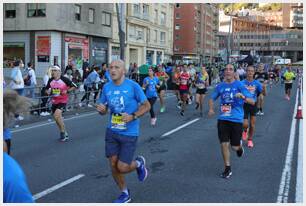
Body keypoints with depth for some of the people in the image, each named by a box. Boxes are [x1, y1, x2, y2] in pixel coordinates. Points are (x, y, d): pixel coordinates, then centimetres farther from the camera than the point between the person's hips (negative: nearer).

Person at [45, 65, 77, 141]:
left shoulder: (64, 79, -13)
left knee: (57, 115, -23)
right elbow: (47, 89, 16)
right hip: (54, 101, 6)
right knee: (56, 117, 11)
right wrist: (48, 92, -6)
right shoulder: (50, 80, 1)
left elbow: (74, 86, -7)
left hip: (63, 101, -6)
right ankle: (64, 133, 30)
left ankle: (63, 132, -4)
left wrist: (67, 91, -18)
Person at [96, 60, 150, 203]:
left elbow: (146, 105, -5)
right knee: (113, 165, 7)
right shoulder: (107, 87, 2)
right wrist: (101, 109, -12)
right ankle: (125, 194, 30)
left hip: (129, 133, -4)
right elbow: (103, 110, 12)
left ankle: (139, 163, 29)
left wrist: (133, 116, -21)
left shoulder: (133, 86, -11)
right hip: (112, 131, 4)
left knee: (122, 168, -6)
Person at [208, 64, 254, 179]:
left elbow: (252, 102, -10)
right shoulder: (220, 86, 4)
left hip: (236, 119, -2)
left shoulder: (239, 85, -6)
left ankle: (239, 146, 42)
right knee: (224, 144, -1)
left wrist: (243, 97, -31)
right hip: (223, 119, 3)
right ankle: (227, 168, 15)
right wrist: (211, 109, -1)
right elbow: (212, 98, 19)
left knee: (235, 146, 4)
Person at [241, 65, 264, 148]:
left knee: (252, 124, 7)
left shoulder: (256, 83, -2)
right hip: (245, 105, -2)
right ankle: (245, 131, 28)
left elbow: (264, 93, -4)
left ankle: (250, 140, 26)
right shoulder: (242, 82, -6)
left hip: (253, 104, 2)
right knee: (245, 124, -10)